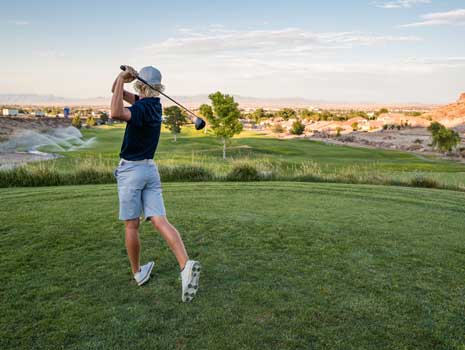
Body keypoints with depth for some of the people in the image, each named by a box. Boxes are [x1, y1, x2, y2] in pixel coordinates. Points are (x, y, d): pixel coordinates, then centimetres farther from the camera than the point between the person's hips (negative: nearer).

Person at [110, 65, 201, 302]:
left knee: (131, 226, 6)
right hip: (150, 169, 7)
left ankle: (137, 273, 19)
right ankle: (185, 265, -21)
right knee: (160, 221, -5)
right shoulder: (153, 104, 11)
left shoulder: (143, 108, -14)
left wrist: (122, 79, -25)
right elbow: (117, 92, 17)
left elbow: (116, 113, -35)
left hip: (131, 170, -7)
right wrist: (122, 79, -3)